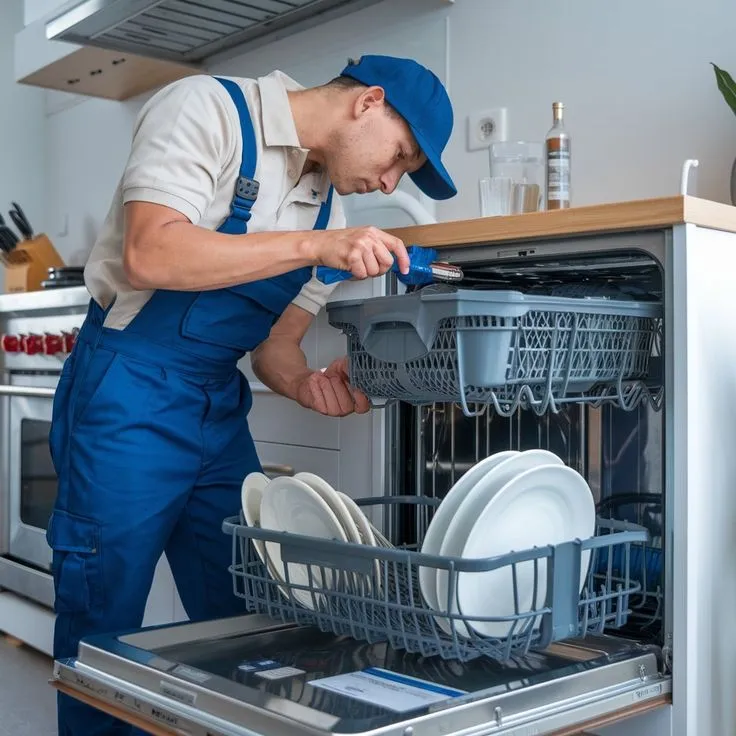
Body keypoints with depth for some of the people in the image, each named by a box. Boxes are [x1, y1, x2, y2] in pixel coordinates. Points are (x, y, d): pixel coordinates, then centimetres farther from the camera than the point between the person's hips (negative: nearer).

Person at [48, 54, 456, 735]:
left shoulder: (329, 200, 9)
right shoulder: (207, 109, -11)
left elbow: (275, 342, 11)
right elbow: (149, 256, -25)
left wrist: (306, 385, -12)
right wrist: (317, 246, -27)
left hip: (221, 409, 7)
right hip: (128, 397, -7)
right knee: (102, 630, 3)